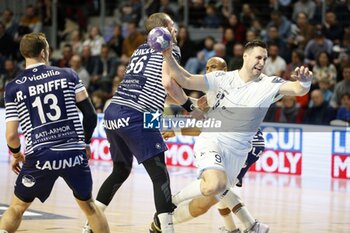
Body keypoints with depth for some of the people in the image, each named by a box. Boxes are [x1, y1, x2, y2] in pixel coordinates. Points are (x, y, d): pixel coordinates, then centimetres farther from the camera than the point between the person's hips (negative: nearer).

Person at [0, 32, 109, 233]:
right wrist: (85, 142, 22)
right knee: (88, 205, 22)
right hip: (74, 153, 1)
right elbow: (90, 115, 5)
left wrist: (16, 154, 23)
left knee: (17, 208, 18)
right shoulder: (68, 75, 6)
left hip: (40, 156, -1)